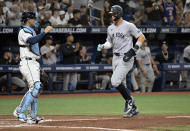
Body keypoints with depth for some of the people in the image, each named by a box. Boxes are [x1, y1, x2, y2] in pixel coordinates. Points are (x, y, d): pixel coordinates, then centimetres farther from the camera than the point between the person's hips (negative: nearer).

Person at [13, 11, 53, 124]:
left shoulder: (32, 32, 22)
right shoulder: (23, 31, -8)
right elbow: (31, 41, -30)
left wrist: (39, 67, 22)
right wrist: (45, 32, -27)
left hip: (34, 63, 10)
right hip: (27, 63, -10)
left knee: (35, 89, 8)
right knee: (35, 87, -20)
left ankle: (32, 116, 9)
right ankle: (20, 111, -18)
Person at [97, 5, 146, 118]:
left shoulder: (128, 26, -9)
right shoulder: (110, 28, 11)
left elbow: (142, 37, -8)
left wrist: (133, 51, -16)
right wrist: (102, 46, -1)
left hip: (126, 59, -8)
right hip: (116, 58, 8)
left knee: (115, 82, -19)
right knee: (121, 85, 8)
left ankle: (129, 100, 1)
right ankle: (133, 108, 18)